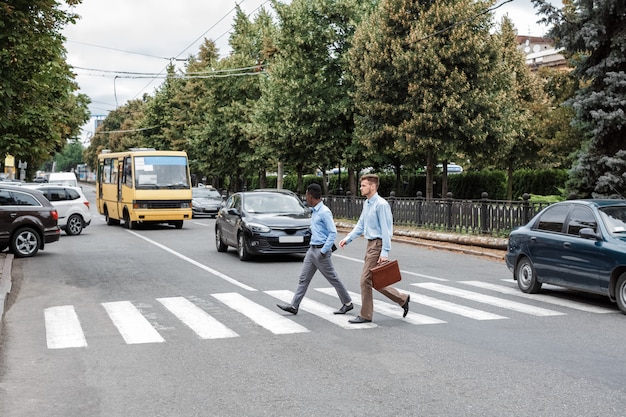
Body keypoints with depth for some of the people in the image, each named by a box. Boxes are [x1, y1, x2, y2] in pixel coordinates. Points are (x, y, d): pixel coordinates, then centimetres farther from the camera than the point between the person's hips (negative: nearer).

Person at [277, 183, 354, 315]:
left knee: (333, 279, 1)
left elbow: (333, 232, -20)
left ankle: (347, 303, 14)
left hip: (321, 250, -9)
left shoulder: (324, 212, -16)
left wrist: (323, 251, -20)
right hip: (312, 250, 9)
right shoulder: (314, 211, 14)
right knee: (304, 279, 6)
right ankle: (294, 306, 7)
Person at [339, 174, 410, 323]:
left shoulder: (381, 204, -16)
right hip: (371, 244, 9)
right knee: (375, 281, 12)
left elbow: (386, 230, -19)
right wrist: (348, 238, 7)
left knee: (366, 280, -5)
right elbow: (360, 225, 19)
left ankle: (365, 315, 7)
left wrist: (385, 252, -22)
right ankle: (402, 299, 25)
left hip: (378, 245, -9)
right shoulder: (366, 204, 13)